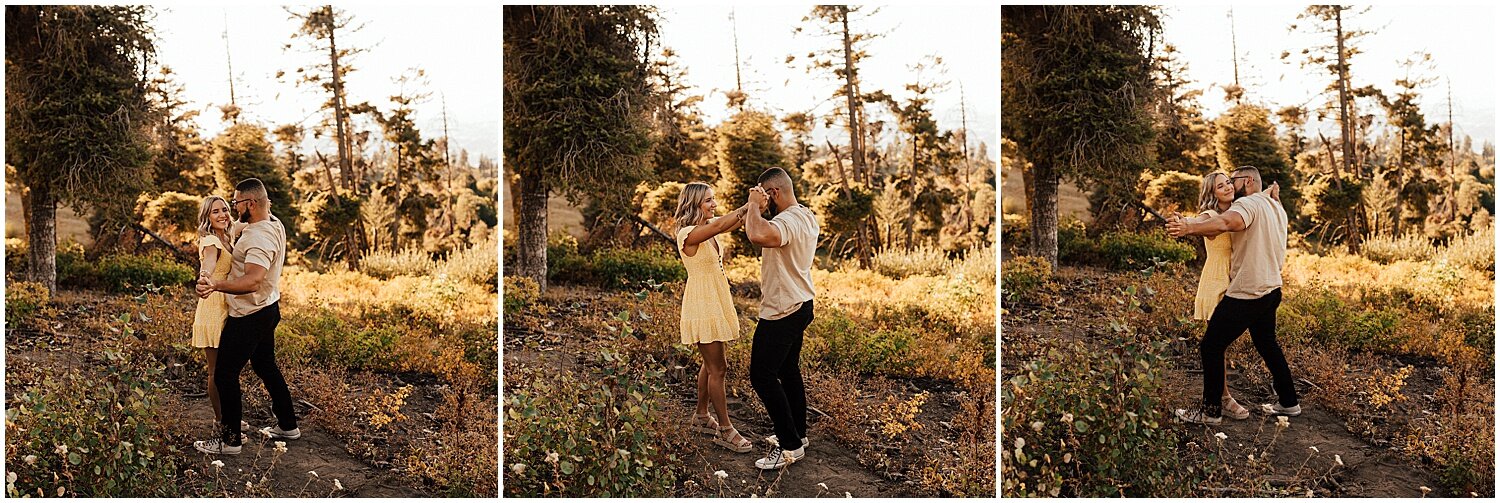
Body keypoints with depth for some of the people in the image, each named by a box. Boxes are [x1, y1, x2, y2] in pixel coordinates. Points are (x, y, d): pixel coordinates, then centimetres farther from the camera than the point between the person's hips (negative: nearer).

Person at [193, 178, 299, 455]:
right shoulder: (275, 224, 2)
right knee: (266, 366, 22)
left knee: (225, 374, -2)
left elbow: (253, 281, -43)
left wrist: (216, 286, -55)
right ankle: (287, 425, 32)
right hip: (268, 308, 10)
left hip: (249, 317, -10)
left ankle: (230, 440, 4)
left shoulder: (259, 238, -28)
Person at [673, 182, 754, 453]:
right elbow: (722, 224, -32)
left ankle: (702, 417, 32)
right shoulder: (688, 234, -19)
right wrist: (751, 205, -33)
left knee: (711, 364, 18)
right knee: (717, 368, -4)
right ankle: (725, 430, 2)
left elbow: (735, 223, -5)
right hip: (702, 305, -9)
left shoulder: (708, 227, 7)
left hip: (715, 303, 9)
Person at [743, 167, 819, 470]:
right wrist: (756, 215, 12)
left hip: (782, 313, -10)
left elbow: (759, 236, -49)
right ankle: (798, 432, 32)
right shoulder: (807, 216, 8)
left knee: (762, 376, -6)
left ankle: (790, 446, -2)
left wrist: (754, 205, -31)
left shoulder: (788, 221, -26)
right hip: (800, 305, 10)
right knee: (789, 371, 21)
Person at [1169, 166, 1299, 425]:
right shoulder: (1276, 207, 15)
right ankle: (1288, 402, 33)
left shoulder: (1248, 203, -15)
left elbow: (1228, 222, -37)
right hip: (1271, 289, 10)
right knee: (1267, 344, 25)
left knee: (1211, 347, -4)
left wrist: (1188, 228, -49)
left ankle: (1211, 410, -1)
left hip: (1247, 294, -10)